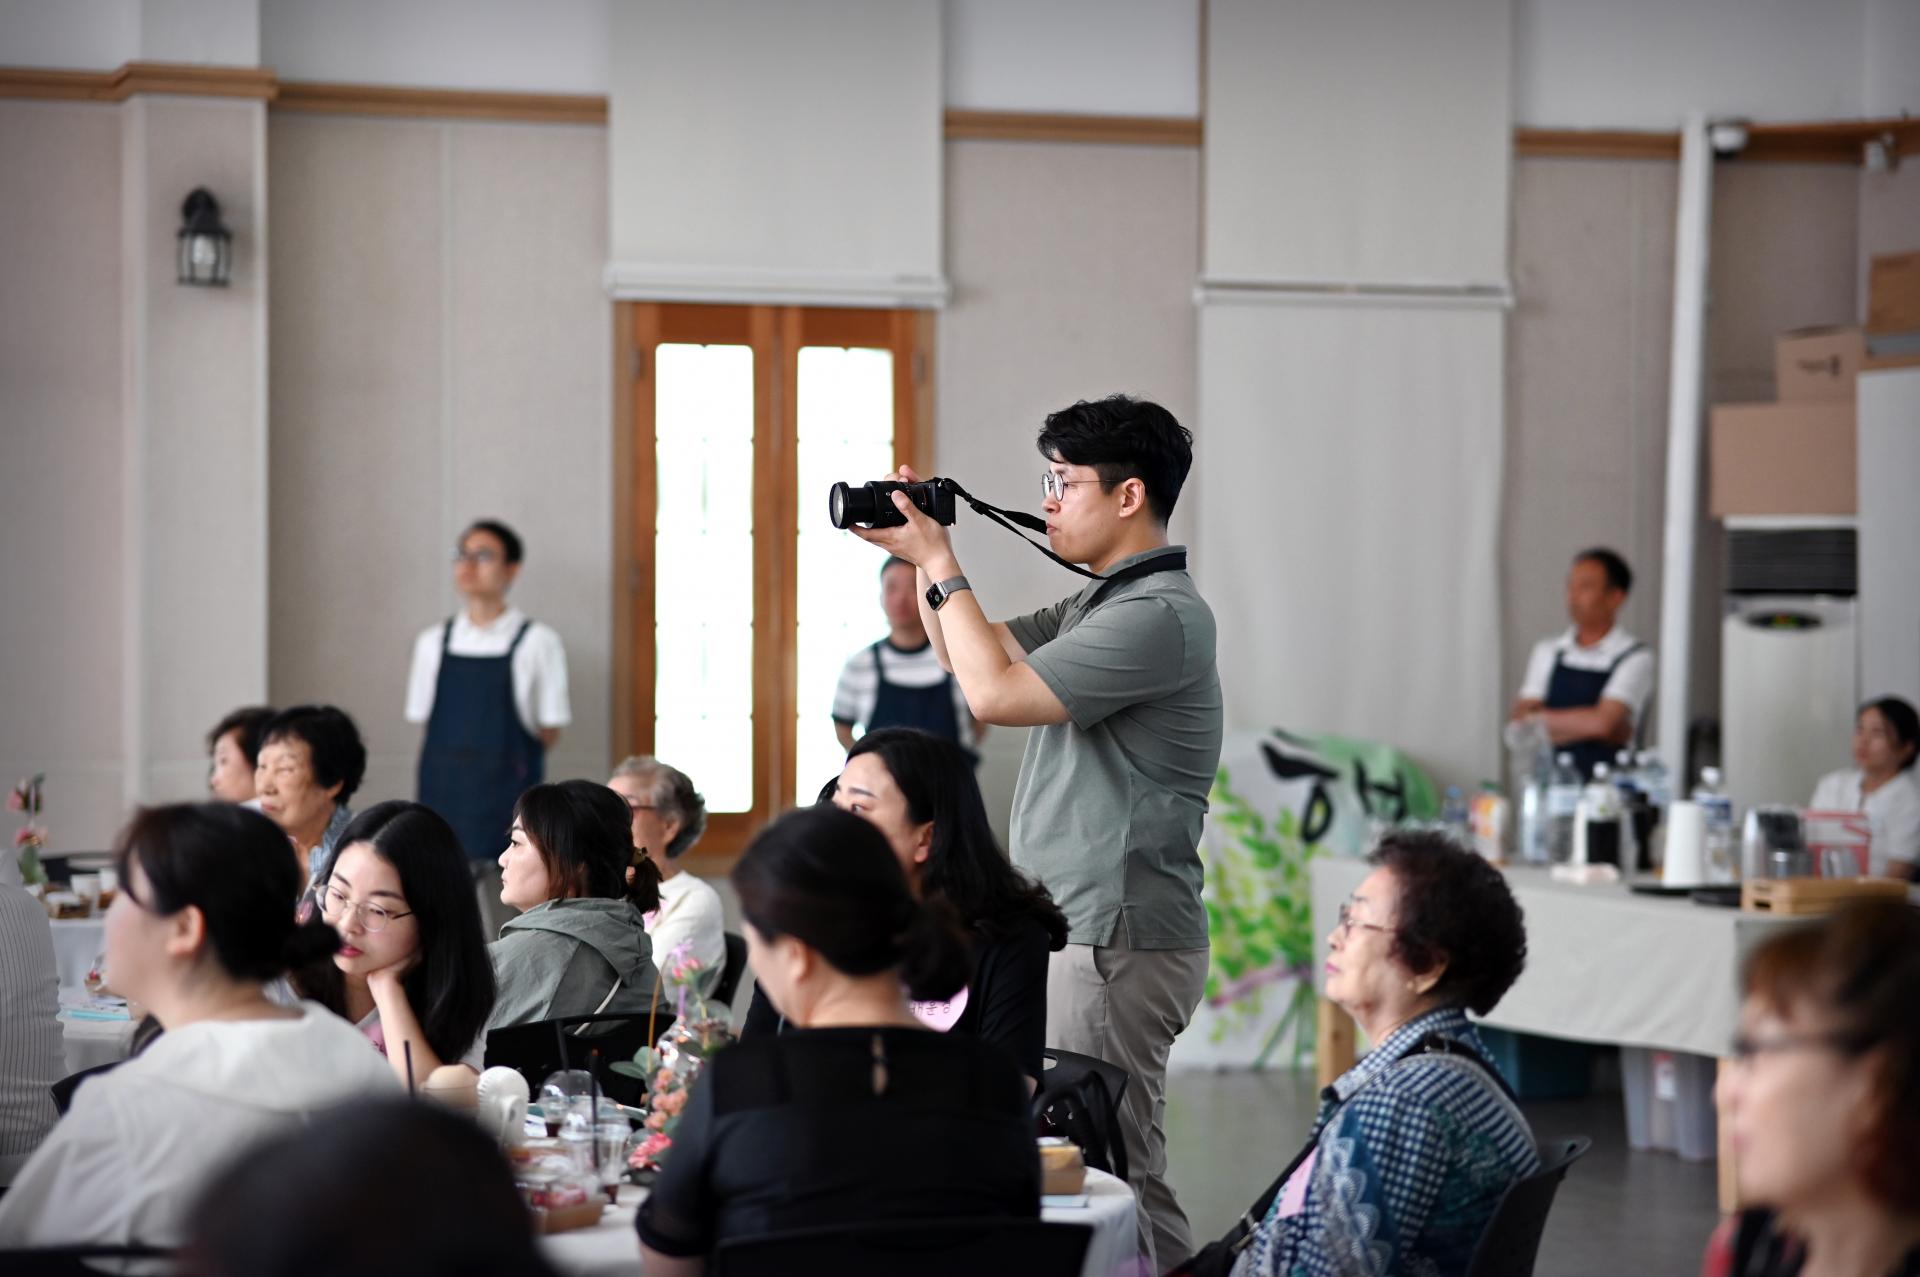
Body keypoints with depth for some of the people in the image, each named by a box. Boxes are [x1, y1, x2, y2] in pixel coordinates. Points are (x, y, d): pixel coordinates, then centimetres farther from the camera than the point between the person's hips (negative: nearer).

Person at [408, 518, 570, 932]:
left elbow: (550, 731, 2)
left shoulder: (536, 642, -1)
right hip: (443, 797, 4)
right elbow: (423, 719, 15)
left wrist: (502, 759, 0)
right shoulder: (434, 642, 11)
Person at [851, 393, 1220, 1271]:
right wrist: (921, 557, 12)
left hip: (1115, 942, -10)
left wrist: (941, 566, -9)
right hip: (1081, 930, 10)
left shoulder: (1158, 614, -16)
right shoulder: (1100, 604, 16)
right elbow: (970, 652, 27)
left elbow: (994, 693, -20)